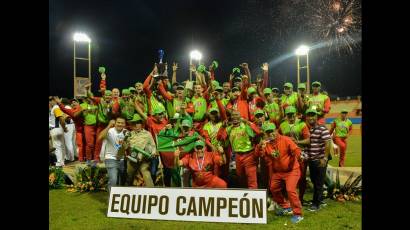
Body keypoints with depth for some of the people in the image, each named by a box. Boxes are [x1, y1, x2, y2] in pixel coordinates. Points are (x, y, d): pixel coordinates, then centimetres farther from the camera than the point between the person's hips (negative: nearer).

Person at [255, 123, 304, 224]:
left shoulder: (285, 140, -17)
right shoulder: (266, 144, -2)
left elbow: (296, 150, -18)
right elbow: (258, 154, -10)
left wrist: (296, 155, -37)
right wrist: (260, 145, -27)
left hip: (291, 170, -7)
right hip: (277, 171, 7)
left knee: (290, 190, -20)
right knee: (274, 189, 16)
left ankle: (298, 214, -5)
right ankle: (286, 207, 37)